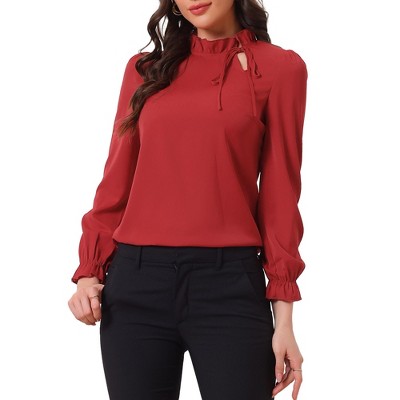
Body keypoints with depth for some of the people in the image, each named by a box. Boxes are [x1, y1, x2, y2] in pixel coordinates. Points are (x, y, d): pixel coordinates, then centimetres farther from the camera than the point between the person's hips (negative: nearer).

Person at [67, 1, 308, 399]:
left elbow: (280, 195, 1)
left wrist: (283, 315, -3)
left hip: (228, 282, -2)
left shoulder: (280, 67, 3)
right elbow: (117, 181, 12)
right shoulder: (144, 68, 12)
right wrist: (90, 271, 3)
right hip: (137, 281, 3)